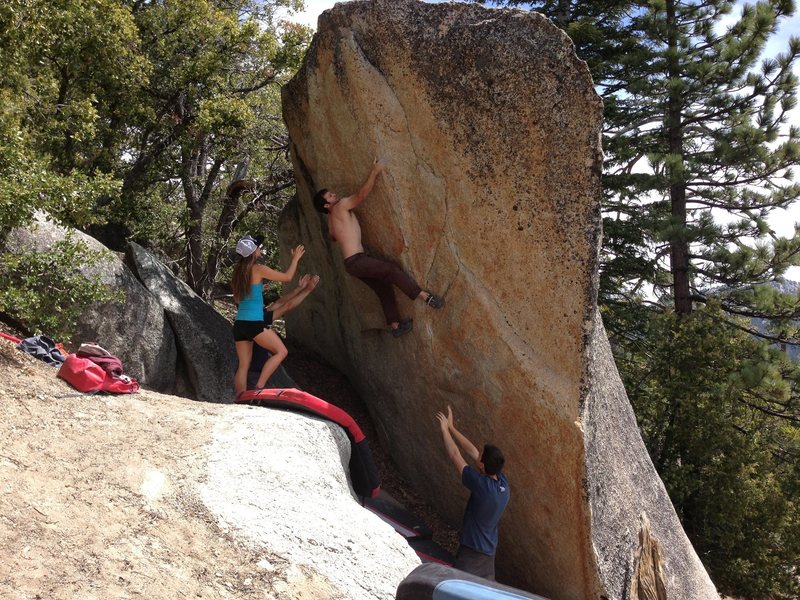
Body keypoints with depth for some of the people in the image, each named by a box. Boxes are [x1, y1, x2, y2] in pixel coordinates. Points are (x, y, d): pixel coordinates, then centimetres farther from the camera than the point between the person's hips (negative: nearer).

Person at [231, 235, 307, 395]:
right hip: (254, 323, -7)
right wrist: (296, 258, 14)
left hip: (239, 324, 7)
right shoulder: (259, 269, -8)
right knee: (281, 351, 4)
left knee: (243, 365, 9)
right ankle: (259, 387, -5)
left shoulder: (238, 271, 11)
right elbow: (288, 277, 0)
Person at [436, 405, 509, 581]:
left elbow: (455, 456, -18)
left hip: (472, 551, -8)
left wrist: (444, 429, -5)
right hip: (489, 550, 9)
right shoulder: (503, 481, -5)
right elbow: (471, 451, 1)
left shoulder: (482, 485, -27)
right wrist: (451, 428, 5)